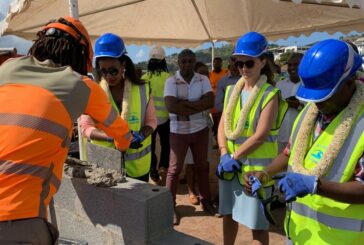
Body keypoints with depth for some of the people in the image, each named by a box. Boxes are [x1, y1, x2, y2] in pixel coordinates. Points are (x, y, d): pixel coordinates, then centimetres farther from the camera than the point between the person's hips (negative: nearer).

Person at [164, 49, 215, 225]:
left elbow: (210, 102, -15)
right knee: (174, 169, 6)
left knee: (202, 166, 16)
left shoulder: (203, 80, -1)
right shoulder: (171, 81, -10)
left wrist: (185, 103, -21)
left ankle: (205, 200, 33)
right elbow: (171, 106, -24)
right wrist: (198, 107, -17)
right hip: (179, 132, -3)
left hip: (200, 130, 3)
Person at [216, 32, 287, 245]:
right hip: (230, 165, 6)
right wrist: (225, 155, -10)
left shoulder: (270, 94, -11)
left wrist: (234, 157, -15)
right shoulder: (232, 91, 7)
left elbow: (260, 136, -18)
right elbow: (222, 126, 5)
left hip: (256, 167, -6)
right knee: (229, 213, 19)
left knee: (257, 223, 5)